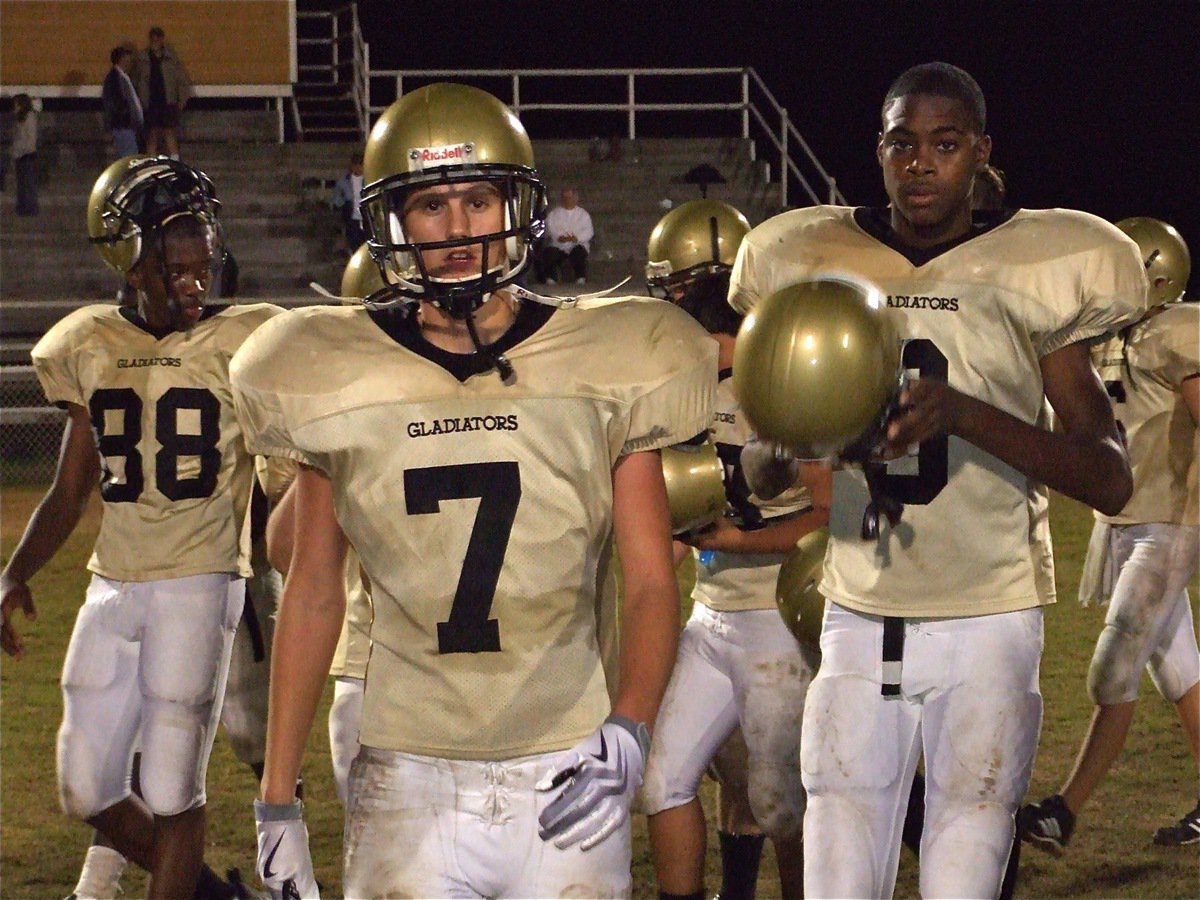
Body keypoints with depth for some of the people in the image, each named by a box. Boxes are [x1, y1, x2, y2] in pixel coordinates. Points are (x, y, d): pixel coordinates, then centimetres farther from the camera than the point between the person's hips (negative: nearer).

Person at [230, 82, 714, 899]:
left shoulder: (606, 370, 1)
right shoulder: (338, 383, 3)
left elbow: (650, 580, 1)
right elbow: (314, 592, 10)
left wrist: (629, 730, -17)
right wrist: (278, 800, 8)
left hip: (565, 776, 0)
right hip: (409, 784, 0)